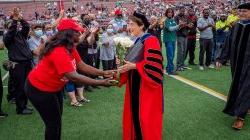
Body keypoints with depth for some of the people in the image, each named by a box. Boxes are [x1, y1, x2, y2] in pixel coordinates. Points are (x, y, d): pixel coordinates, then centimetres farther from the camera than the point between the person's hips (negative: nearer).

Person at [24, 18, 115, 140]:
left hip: (53, 87, 10)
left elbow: (82, 66, -4)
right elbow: (73, 77, -40)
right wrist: (100, 83, -38)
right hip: (39, 89, -10)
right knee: (53, 123, 2)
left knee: (56, 119, 19)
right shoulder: (59, 52, -33)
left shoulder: (70, 48, -3)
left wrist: (103, 73, -13)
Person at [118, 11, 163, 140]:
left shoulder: (150, 40, -15)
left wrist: (133, 66, -21)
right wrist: (124, 64, 0)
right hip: (135, 83, 8)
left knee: (146, 117, 0)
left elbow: (152, 64, -23)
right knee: (134, 114, 14)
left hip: (146, 85, -8)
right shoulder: (136, 42, 12)